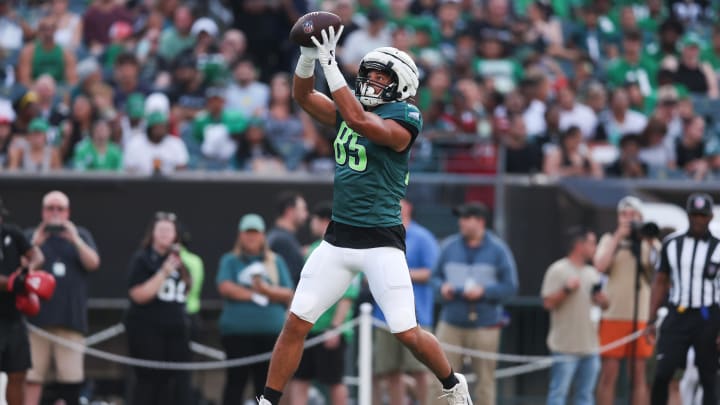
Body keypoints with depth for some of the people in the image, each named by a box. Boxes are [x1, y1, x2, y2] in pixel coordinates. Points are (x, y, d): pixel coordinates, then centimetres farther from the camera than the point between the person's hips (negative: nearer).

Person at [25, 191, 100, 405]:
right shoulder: (31, 236, 12)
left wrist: (75, 240, -15)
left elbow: (93, 263, -2)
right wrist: (35, 244, -14)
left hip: (70, 318, 1)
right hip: (37, 315, -1)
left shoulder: (81, 236, 14)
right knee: (33, 374, -8)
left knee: (71, 375, 1)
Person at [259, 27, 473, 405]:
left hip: (381, 241, -6)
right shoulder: (350, 111, 11)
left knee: (408, 334, -6)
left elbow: (360, 121, -27)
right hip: (338, 238, 6)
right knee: (295, 324, 0)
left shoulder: (401, 121, -11)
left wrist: (330, 65, -27)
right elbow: (303, 96, 12)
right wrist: (309, 55, -6)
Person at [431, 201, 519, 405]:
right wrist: (442, 287, -7)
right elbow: (435, 276, 16)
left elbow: (510, 286, -2)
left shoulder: (497, 249, 0)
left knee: (485, 379, 3)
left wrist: (484, 291, -16)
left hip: (484, 325, -2)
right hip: (451, 323, 2)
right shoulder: (449, 246, 9)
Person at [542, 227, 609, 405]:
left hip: (589, 345, 7)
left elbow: (604, 304, 20)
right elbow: (548, 303, -10)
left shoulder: (592, 273, 16)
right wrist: (567, 289, -20)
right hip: (566, 347, -7)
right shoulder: (558, 271, -6)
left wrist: (599, 295, 0)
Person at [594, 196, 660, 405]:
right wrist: (618, 237, -9)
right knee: (609, 373, -3)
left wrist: (651, 243, -12)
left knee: (639, 374, 1)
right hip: (613, 315, -1)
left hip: (641, 317, 1)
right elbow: (600, 265, -8)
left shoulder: (651, 242, 10)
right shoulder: (610, 239, 10)